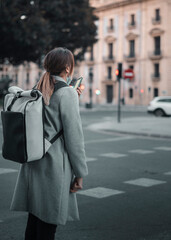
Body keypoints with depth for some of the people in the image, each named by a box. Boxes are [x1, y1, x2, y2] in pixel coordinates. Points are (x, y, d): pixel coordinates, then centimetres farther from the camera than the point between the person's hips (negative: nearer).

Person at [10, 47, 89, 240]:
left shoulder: (36, 90, 10)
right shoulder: (67, 93, -12)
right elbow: (74, 136, -13)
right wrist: (80, 174, -7)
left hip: (32, 164, 7)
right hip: (54, 166, -7)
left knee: (33, 220, 16)